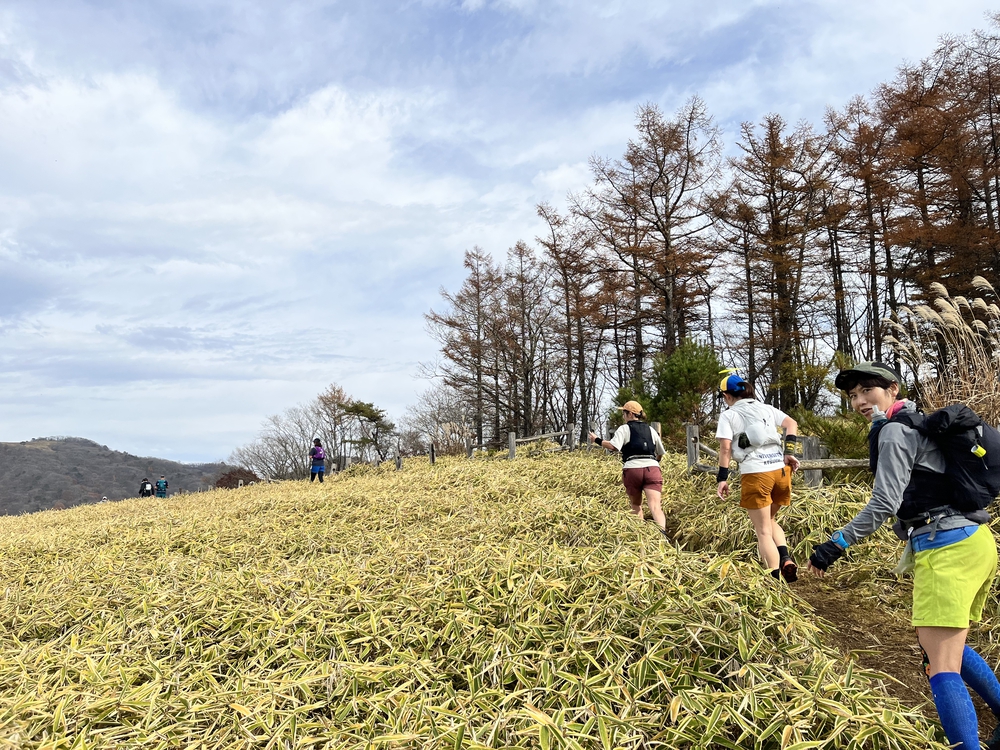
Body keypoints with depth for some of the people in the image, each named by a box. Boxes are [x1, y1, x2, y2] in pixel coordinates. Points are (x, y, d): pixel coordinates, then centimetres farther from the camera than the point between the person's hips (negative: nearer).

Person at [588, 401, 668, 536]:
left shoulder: (624, 429, 7)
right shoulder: (650, 430, 21)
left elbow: (614, 446, -12)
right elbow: (661, 452, 27)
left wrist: (597, 441, 1)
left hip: (632, 469, -2)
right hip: (652, 469, 2)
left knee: (636, 506, 18)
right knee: (655, 506, -11)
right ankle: (663, 533, -34)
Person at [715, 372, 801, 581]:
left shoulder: (728, 415, 2)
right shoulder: (766, 408, 17)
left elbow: (725, 448, -7)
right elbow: (792, 424, 9)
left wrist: (722, 478, -6)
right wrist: (788, 453, 7)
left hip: (755, 474, -5)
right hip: (781, 469, 5)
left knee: (763, 531, 4)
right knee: (771, 520, 25)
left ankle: (776, 578, -3)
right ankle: (786, 559, 4)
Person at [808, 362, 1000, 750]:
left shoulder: (895, 430, -7)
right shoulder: (918, 425, 22)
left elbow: (884, 503, -15)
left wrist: (837, 544, -11)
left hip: (946, 547, -10)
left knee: (941, 666, -13)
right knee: (950, 647, 27)